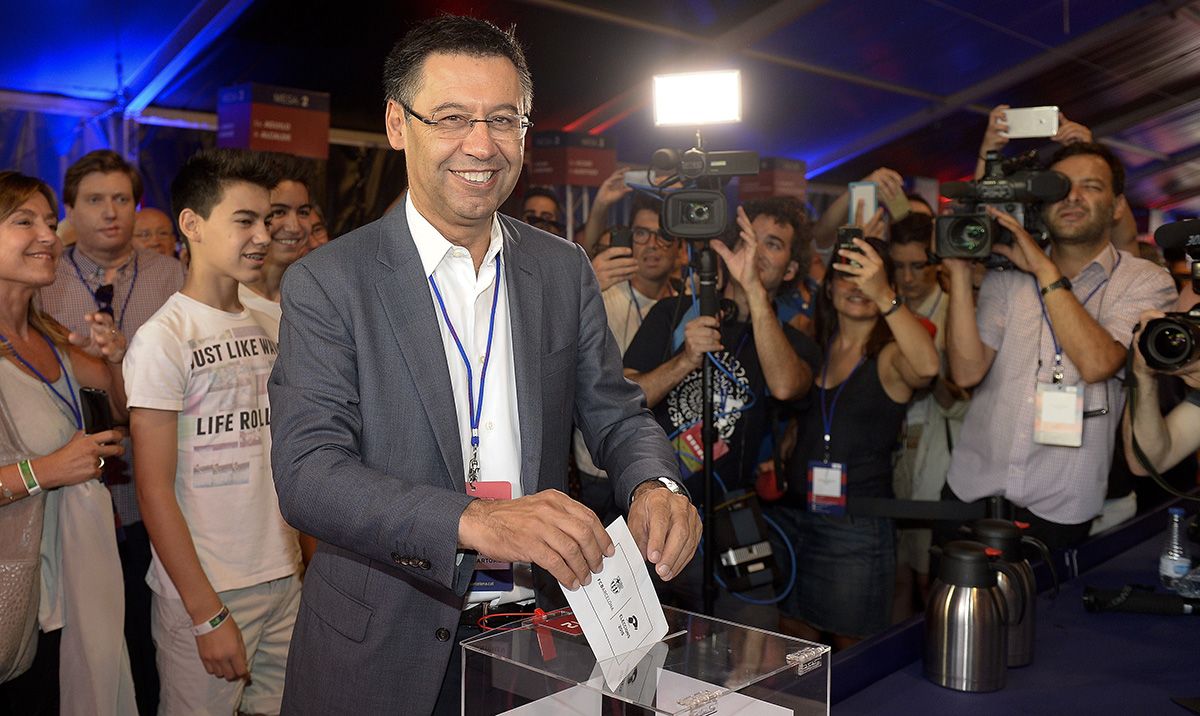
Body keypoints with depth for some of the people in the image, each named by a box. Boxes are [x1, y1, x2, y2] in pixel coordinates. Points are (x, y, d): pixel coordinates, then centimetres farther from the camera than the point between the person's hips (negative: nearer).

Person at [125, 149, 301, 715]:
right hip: (202, 590, -5)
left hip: (285, 580, 6)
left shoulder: (268, 328, 9)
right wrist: (208, 614, -14)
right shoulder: (163, 338, -11)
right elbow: (154, 490, -12)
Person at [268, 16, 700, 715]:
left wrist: (654, 487, -18)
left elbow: (616, 413, 5)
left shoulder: (566, 270, 1)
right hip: (386, 654, -3)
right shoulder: (327, 282, -11)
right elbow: (306, 471, -20)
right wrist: (473, 519, -35)